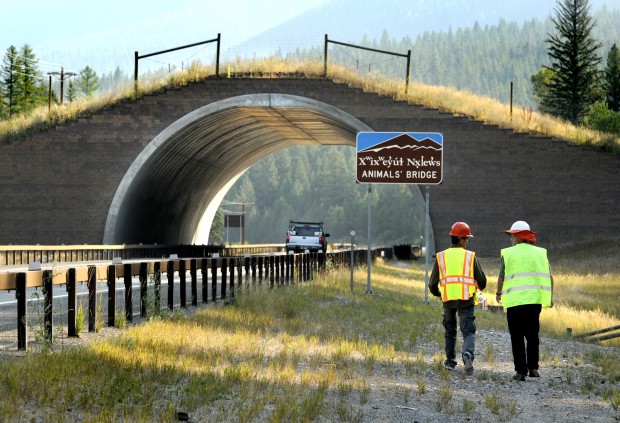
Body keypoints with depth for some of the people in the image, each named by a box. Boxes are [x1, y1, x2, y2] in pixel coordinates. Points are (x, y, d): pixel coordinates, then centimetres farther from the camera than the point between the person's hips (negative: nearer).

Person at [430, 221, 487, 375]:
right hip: (466, 299, -2)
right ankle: (468, 354, -31)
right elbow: (482, 280, 4)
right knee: (468, 331, -3)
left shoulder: (441, 257, 8)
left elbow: (433, 284, 7)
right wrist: (480, 288, 28)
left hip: (448, 299, 2)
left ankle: (450, 361, 20)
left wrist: (437, 294, 29)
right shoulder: (471, 256, 3)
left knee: (450, 330, 20)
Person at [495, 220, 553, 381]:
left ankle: (521, 371, -1)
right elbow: (549, 277, 6)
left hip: (515, 301, -3)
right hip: (535, 300, 3)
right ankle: (533, 367, 10)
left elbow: (501, 277, 0)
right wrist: (551, 297, 15)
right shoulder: (540, 253, 9)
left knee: (517, 337, 3)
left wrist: (499, 293, 17)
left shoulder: (508, 253, 0)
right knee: (532, 335, 16)